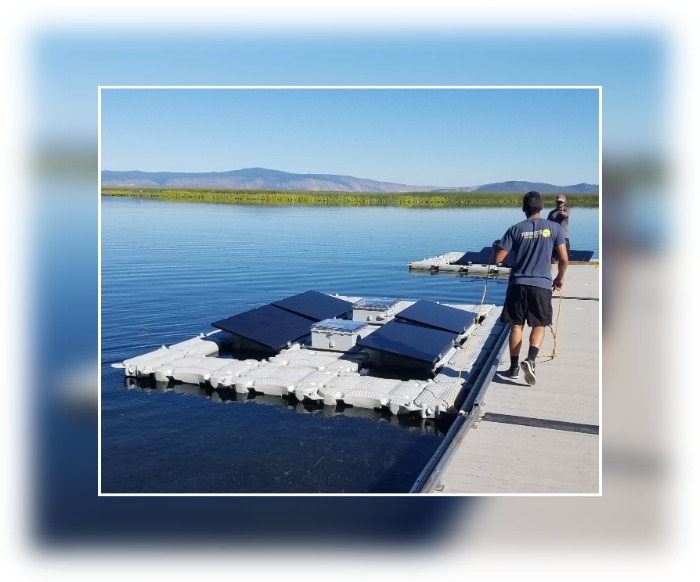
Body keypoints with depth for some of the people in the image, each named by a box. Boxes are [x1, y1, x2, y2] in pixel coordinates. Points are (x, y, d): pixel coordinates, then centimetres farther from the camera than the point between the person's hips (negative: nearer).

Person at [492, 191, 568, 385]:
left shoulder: (515, 229, 1)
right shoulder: (553, 227, 1)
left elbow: (497, 259, -1)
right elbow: (564, 259, 0)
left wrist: (496, 246, 21)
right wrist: (559, 278, 19)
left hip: (518, 284, 1)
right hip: (542, 284, -1)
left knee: (516, 325, 11)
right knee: (539, 325, 11)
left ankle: (514, 367, 14)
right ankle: (530, 359, -11)